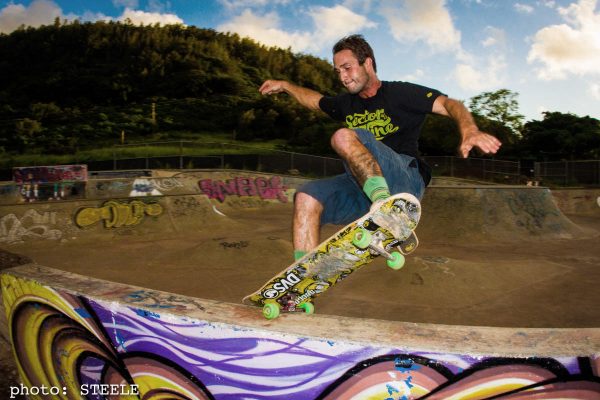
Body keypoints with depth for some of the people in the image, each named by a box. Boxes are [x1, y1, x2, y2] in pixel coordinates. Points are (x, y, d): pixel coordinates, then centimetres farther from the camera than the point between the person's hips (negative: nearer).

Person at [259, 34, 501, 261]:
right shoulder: (347, 104, 24)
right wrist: (285, 86, 35)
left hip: (405, 179, -5)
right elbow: (315, 100, 44)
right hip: (362, 188, 6)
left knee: (344, 137, -27)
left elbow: (449, 104, -8)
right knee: (306, 197, -20)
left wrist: (469, 130, -27)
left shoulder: (399, 93, 5)